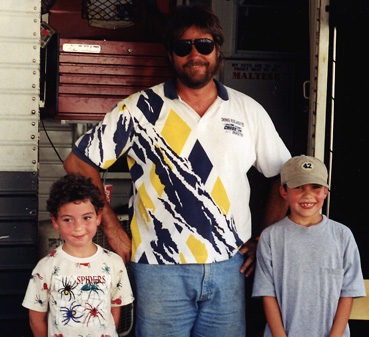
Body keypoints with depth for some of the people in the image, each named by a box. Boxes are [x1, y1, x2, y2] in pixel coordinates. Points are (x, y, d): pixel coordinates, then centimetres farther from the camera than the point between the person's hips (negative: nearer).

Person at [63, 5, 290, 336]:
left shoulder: (248, 111, 7)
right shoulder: (139, 110, 0)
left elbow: (285, 176, 15)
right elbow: (78, 163, 4)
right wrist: (112, 229, 0)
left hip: (229, 268, 2)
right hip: (161, 269, -2)